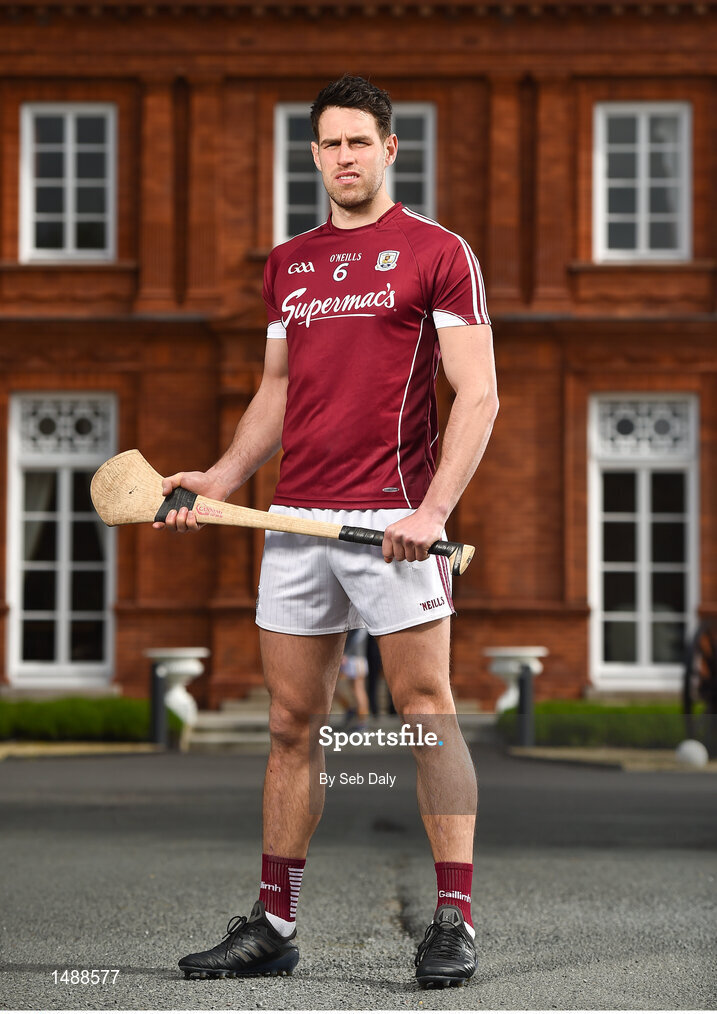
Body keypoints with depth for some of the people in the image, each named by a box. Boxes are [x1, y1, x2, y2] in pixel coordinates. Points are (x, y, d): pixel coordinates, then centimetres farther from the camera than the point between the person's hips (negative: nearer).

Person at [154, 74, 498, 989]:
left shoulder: (438, 253, -1)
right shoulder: (287, 265, 17)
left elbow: (477, 395, -6)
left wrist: (434, 508, -17)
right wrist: (221, 478, 8)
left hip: (392, 521, -6)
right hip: (295, 519, 6)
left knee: (426, 710, -6)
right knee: (291, 722, 8)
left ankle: (454, 921, -2)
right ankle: (273, 925, 14)